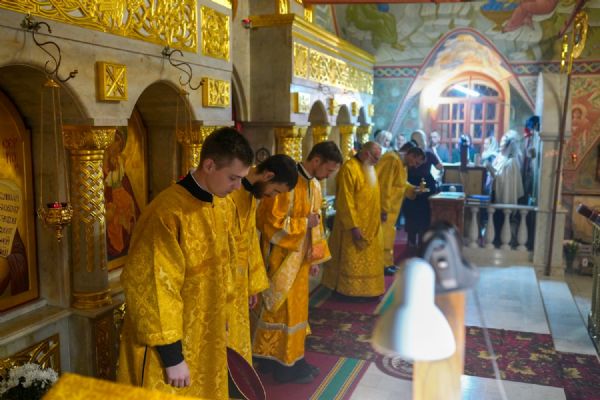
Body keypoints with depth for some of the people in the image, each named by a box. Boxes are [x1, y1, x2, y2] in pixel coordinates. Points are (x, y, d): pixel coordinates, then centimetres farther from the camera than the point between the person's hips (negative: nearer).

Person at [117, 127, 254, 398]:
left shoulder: (224, 205, -2)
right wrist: (172, 356, -18)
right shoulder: (167, 214, -26)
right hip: (169, 343, -7)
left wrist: (222, 319, 15)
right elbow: (154, 289, -23)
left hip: (208, 336, 7)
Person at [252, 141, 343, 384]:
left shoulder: (314, 185, 7)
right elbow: (273, 222, -24)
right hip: (281, 260, -9)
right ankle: (285, 364, 17)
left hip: (299, 259, 9)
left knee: (296, 308, 16)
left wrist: (314, 256, 10)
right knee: (284, 311, 3)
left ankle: (292, 358, 29)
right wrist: (305, 223, -18)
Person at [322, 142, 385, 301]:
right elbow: (345, 201, -22)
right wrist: (354, 226, -23)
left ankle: (366, 289, 25)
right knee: (351, 261, 2)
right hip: (355, 225, -9)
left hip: (370, 225, 9)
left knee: (367, 261, 15)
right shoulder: (349, 168, -18)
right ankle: (347, 291, 13)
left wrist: (378, 217, 16)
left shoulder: (369, 168, 10)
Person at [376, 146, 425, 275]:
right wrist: (384, 209, -25)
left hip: (390, 207, 10)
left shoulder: (403, 164, 13)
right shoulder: (392, 160, -20)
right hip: (383, 207, -10)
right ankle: (383, 266, 4)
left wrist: (414, 190, 5)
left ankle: (388, 263, 23)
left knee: (388, 235, 15)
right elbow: (385, 186, -24)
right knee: (383, 236, -4)